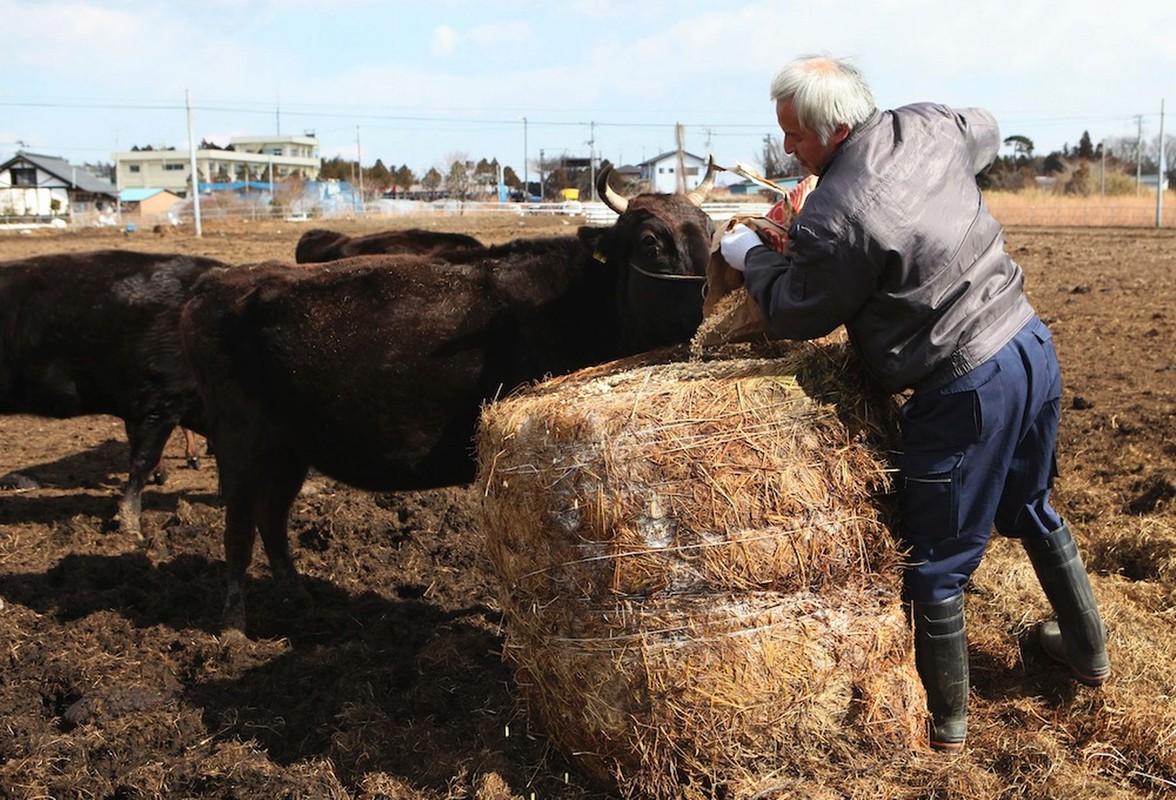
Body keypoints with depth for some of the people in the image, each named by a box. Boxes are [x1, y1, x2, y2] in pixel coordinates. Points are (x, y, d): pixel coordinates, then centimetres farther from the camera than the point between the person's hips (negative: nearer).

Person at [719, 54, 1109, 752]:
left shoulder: (835, 218, -23)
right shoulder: (929, 127, 0)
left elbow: (793, 316, -5)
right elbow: (988, 131, 26)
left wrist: (751, 256, 12)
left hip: (967, 391, -9)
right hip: (1034, 348, 9)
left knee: (935, 561, 9)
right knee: (1031, 508, 30)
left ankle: (945, 719, 26)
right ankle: (1088, 649, 48)